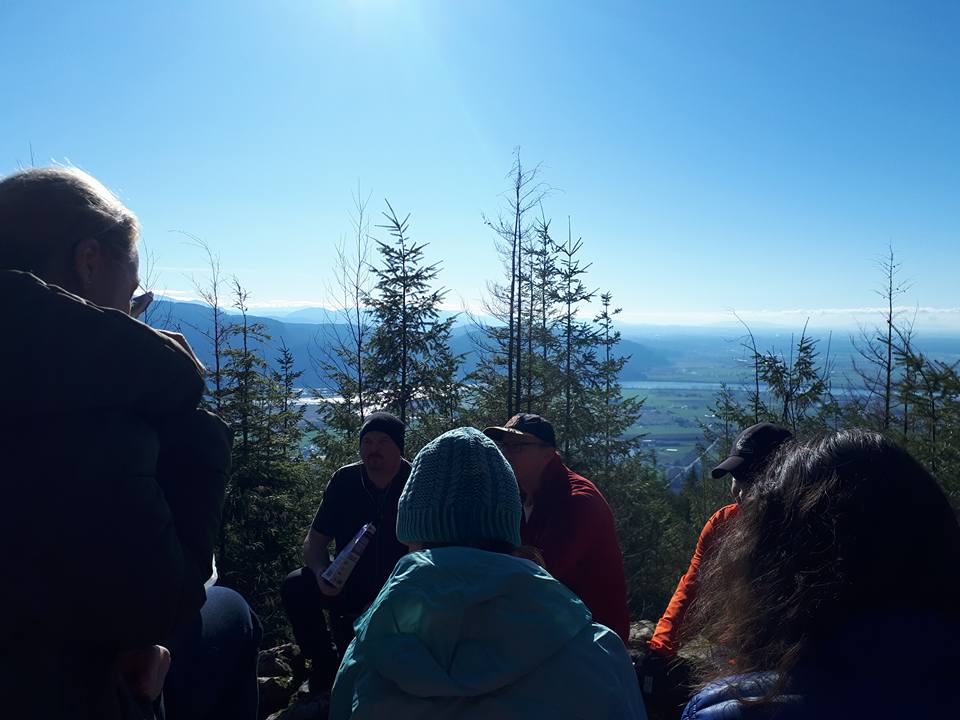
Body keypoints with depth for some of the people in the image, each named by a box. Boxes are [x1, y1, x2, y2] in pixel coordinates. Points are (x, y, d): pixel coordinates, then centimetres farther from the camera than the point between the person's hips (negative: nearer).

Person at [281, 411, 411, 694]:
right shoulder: (345, 480, -5)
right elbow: (314, 540, -3)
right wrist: (322, 572, -26)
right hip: (348, 583, 3)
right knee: (295, 588, -21)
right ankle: (324, 663, -1)